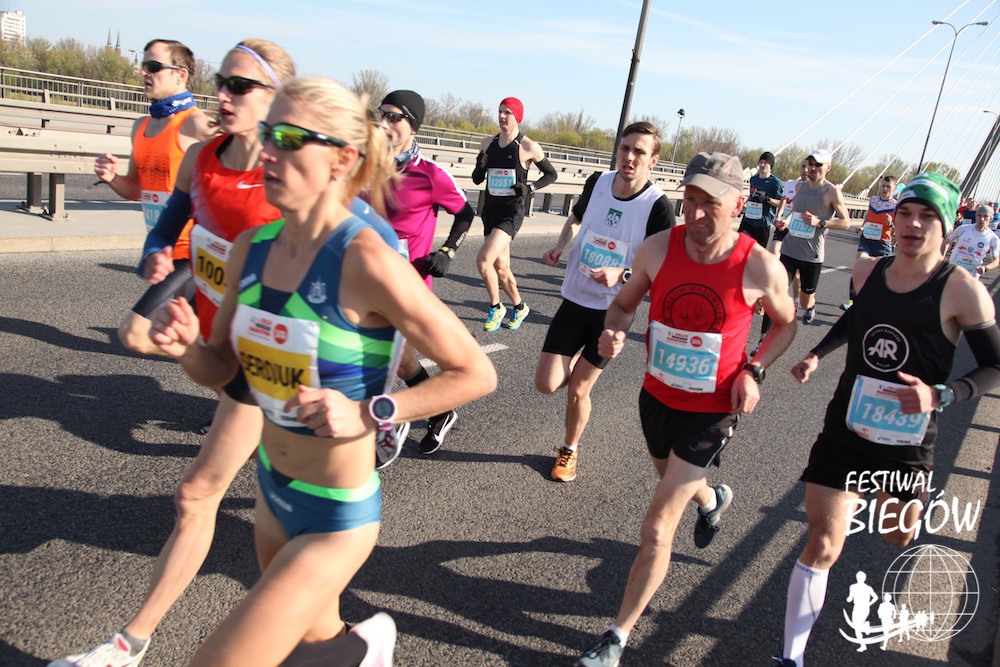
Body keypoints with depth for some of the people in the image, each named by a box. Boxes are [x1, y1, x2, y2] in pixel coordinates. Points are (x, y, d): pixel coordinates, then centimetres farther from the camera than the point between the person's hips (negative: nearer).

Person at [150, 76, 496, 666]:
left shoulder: (366, 261, -25)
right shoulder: (252, 247, -5)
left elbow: (477, 374, -19)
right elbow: (220, 370, 7)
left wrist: (369, 414, -25)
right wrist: (187, 345, -13)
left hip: (337, 518, -7)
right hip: (272, 489, 7)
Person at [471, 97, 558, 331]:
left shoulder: (528, 147, -7)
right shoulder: (488, 144, 8)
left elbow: (551, 174, 3)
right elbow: (477, 179, 14)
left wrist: (531, 188, -13)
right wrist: (480, 166, -8)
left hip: (512, 212, -6)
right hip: (490, 210, 6)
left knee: (483, 260, -21)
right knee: (500, 268, 13)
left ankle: (496, 308, 0)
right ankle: (519, 307, 34)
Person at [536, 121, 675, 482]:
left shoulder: (658, 207, -16)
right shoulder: (598, 182, -2)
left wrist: (622, 274, -30)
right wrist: (560, 246, 3)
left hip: (614, 311, -3)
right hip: (575, 300, 3)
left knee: (578, 389, 3)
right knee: (546, 384, -4)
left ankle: (569, 450, 31)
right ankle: (577, 368, 31)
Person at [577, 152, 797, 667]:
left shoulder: (760, 268, -20)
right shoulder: (658, 248, -13)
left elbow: (786, 322, 1)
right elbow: (624, 303, 3)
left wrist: (754, 371, -13)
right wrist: (614, 333, -20)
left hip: (711, 412, -4)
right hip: (656, 397, 5)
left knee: (657, 528, -8)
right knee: (673, 481, 32)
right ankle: (712, 500, 71)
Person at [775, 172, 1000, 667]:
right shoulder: (867, 270, 0)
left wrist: (940, 395, -25)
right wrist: (818, 355, 7)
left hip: (907, 438, -1)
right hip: (846, 426, 2)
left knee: (897, 538, 22)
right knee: (824, 545, -3)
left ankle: (903, 506, 62)